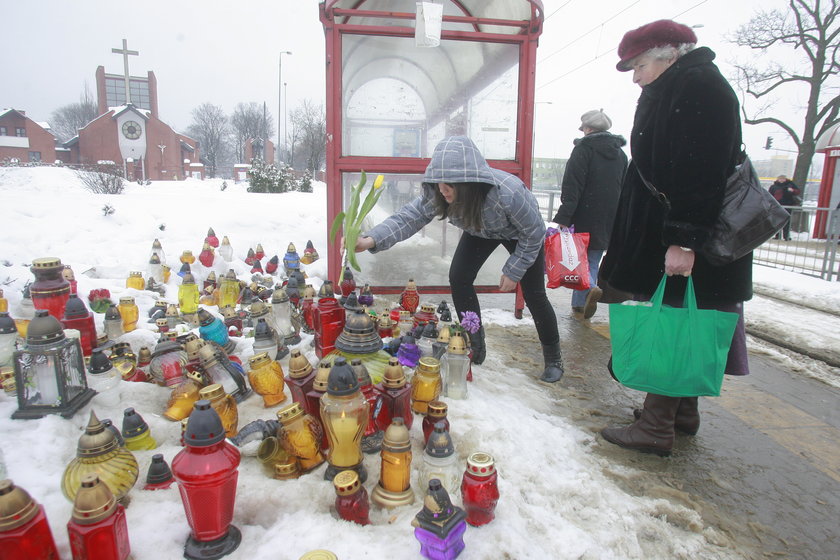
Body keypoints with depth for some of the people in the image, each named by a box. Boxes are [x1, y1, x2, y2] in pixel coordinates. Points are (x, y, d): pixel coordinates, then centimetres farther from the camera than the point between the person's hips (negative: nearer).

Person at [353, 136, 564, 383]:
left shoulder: (508, 192, -44)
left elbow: (534, 233, -28)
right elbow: (409, 216, -31)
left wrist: (513, 271, -21)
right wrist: (372, 239, -47)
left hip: (520, 234, -4)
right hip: (480, 230, 4)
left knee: (534, 294, -3)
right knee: (458, 278, -11)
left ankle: (553, 358, 20)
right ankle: (475, 346, 9)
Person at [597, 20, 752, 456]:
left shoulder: (698, 87, -12)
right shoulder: (674, 91, 20)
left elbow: (701, 171, -23)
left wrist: (685, 239, -28)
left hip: (686, 244, -10)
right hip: (670, 235, 10)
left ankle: (655, 427, 3)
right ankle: (683, 412, 29)